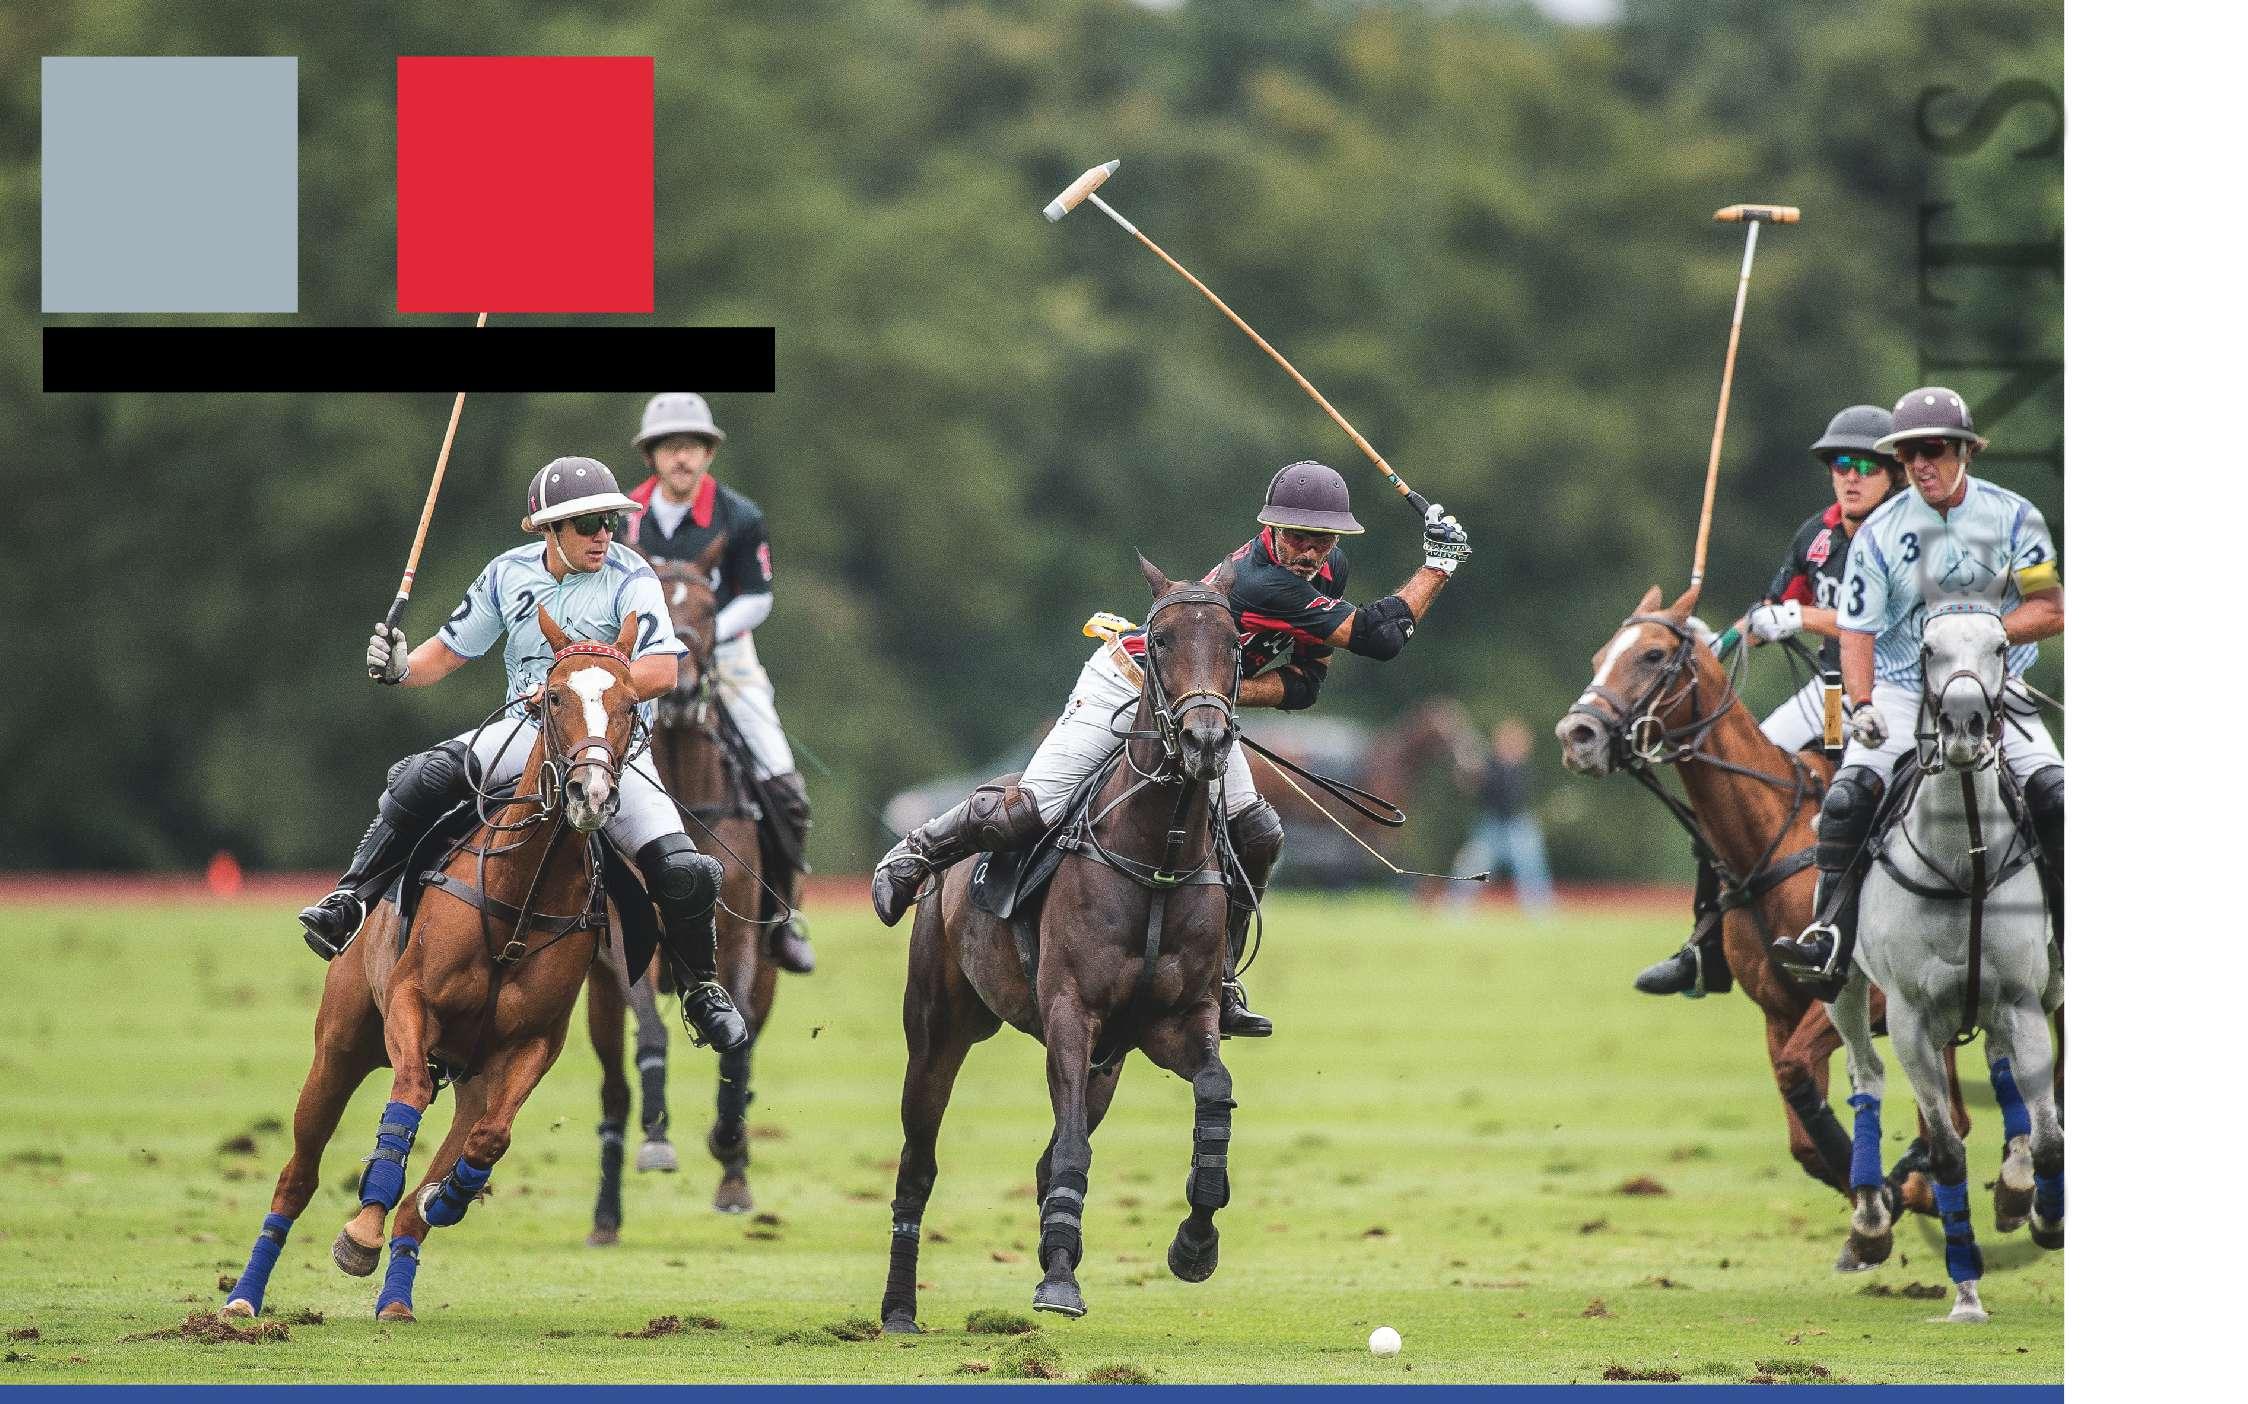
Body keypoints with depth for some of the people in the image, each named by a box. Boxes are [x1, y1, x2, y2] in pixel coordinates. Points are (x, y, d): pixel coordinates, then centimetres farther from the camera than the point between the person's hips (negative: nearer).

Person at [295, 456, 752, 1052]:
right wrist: (402, 666, -10)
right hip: (527, 735, 2)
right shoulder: (509, 574, 4)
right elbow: (449, 651, 12)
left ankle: (702, 987, 8)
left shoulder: (629, 578, -9)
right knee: (425, 776, -27)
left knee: (682, 870, -19)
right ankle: (350, 902, -21)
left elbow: (661, 671, -22)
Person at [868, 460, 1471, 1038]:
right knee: (1032, 811, -17)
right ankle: (917, 854, 10)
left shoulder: (1329, 571, -4)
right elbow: (1376, 637, -30)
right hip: (1126, 686, -8)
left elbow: (1304, 684, -4)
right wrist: (1439, 564, -23)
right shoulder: (1263, 581, -32)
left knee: (1256, 836, -5)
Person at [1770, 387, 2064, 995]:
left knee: (2055, 797, -19)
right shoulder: (1879, 533, -2)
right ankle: (1829, 946, -23)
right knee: (1845, 800, -23)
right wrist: (1861, 705, -19)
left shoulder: (2013, 517, -2)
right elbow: (1857, 632, -2)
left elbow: (2050, 610, -4)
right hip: (1903, 691, 0)